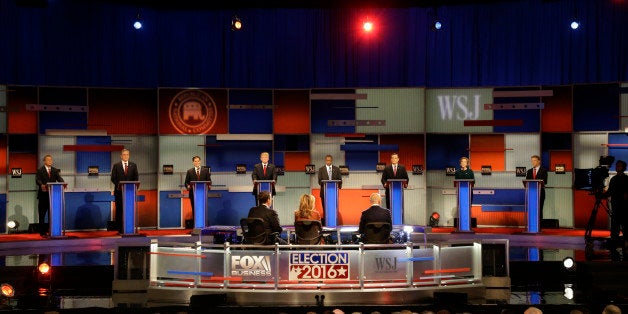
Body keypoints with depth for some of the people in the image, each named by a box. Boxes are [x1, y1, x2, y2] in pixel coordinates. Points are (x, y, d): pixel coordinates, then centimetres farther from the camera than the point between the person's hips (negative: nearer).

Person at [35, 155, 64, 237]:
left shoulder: (55, 170, 13)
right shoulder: (40, 170, 1)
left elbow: (59, 178, -1)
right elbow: (37, 180, -12)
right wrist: (41, 185, -34)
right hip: (43, 195, -3)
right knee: (42, 214, 1)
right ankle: (42, 232, 7)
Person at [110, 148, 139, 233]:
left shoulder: (133, 165, 12)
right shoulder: (116, 166, 6)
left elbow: (136, 178, 8)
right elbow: (113, 178, 1)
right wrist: (118, 185, -14)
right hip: (119, 191, -1)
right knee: (119, 210, -1)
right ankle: (120, 229, 2)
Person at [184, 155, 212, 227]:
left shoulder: (206, 170, 10)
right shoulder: (189, 171, 9)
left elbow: (209, 181, 8)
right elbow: (186, 182, 7)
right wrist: (188, 186, -15)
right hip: (193, 193, 0)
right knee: (194, 210, 2)